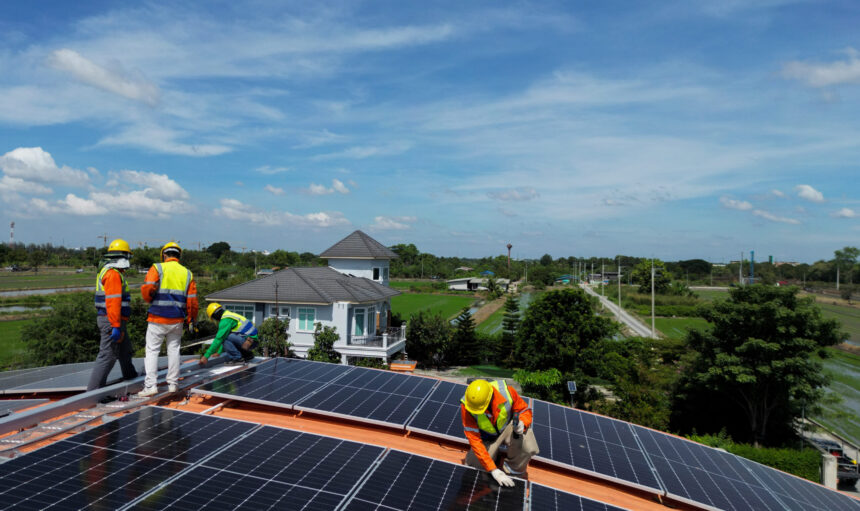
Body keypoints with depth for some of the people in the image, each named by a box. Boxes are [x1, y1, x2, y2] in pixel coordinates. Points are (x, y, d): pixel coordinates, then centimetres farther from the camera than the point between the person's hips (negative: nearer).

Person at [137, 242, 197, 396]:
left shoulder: (157, 268, -2)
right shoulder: (187, 273, 8)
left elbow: (147, 288, -17)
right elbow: (192, 300, 5)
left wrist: (150, 301, 5)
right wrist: (191, 319, 14)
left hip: (158, 318, -3)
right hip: (177, 320, 3)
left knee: (152, 351, 3)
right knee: (173, 350, 12)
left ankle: (150, 385, -1)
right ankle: (172, 384, 18)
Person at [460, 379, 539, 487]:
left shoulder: (506, 391, -31)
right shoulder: (466, 406, -32)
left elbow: (525, 410, -12)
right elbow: (474, 440, -28)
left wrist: (522, 424, -36)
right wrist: (493, 470, -32)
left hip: (508, 426, 0)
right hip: (487, 436, 1)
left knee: (530, 448, -28)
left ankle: (513, 470, 3)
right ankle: (495, 453, 18)